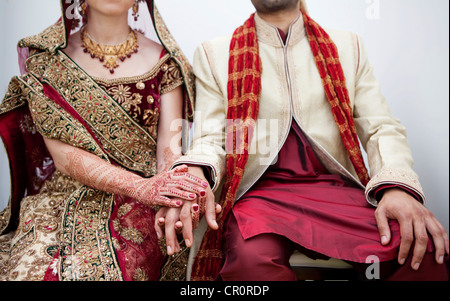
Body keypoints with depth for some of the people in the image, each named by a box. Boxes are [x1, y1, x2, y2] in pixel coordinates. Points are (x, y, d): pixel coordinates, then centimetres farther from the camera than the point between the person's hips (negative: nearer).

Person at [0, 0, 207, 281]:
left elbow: (169, 146, -3)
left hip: (137, 206, 0)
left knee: (94, 268, -28)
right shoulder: (45, 57, 5)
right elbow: (63, 155, -6)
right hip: (65, 196, 1)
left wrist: (168, 194, -27)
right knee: (32, 266, -26)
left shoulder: (164, 61, 6)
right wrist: (140, 186, -22)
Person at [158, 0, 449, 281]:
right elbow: (210, 140, 4)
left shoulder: (348, 46, 16)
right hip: (257, 191, -1)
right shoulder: (213, 53, 12)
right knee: (250, 257, -36)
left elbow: (382, 128, 8)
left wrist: (397, 186, -15)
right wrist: (194, 175, -21)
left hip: (335, 188, 2)